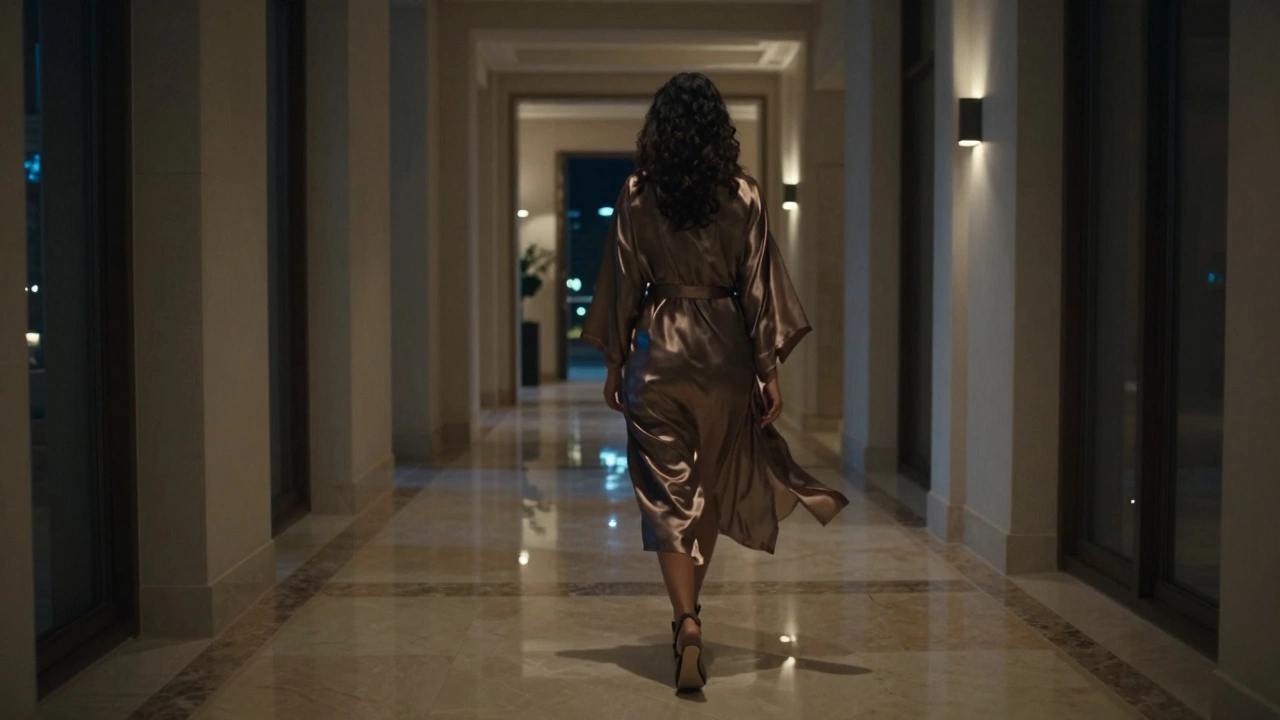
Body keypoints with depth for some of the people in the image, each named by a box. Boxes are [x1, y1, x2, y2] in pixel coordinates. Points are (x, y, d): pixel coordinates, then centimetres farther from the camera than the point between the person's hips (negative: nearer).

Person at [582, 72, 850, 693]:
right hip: (724, 350, 1)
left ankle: (686, 623, -14)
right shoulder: (744, 197, -2)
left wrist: (614, 364, 9)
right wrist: (770, 369, 3)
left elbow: (623, 284, 1)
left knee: (668, 493, 1)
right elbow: (759, 289, -2)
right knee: (714, 486, 17)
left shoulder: (637, 197, -2)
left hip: (658, 349, -1)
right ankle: (688, 612, 31)